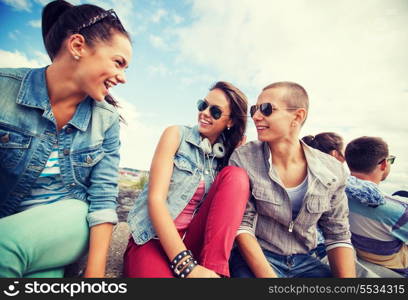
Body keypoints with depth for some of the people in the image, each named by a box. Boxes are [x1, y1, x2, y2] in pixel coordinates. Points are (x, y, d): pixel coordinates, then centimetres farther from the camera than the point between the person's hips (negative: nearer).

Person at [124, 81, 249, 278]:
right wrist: (186, 265, -23)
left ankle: (214, 269, -21)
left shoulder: (226, 155, 8)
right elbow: (155, 199, -15)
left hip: (193, 242, 6)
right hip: (152, 239, -6)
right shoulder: (177, 135, -3)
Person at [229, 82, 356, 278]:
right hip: (254, 258, -3)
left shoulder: (332, 171, -5)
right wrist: (269, 274, -23)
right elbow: (242, 225, -12)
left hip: (304, 262, 4)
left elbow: (338, 237, 2)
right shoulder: (242, 158, -12)